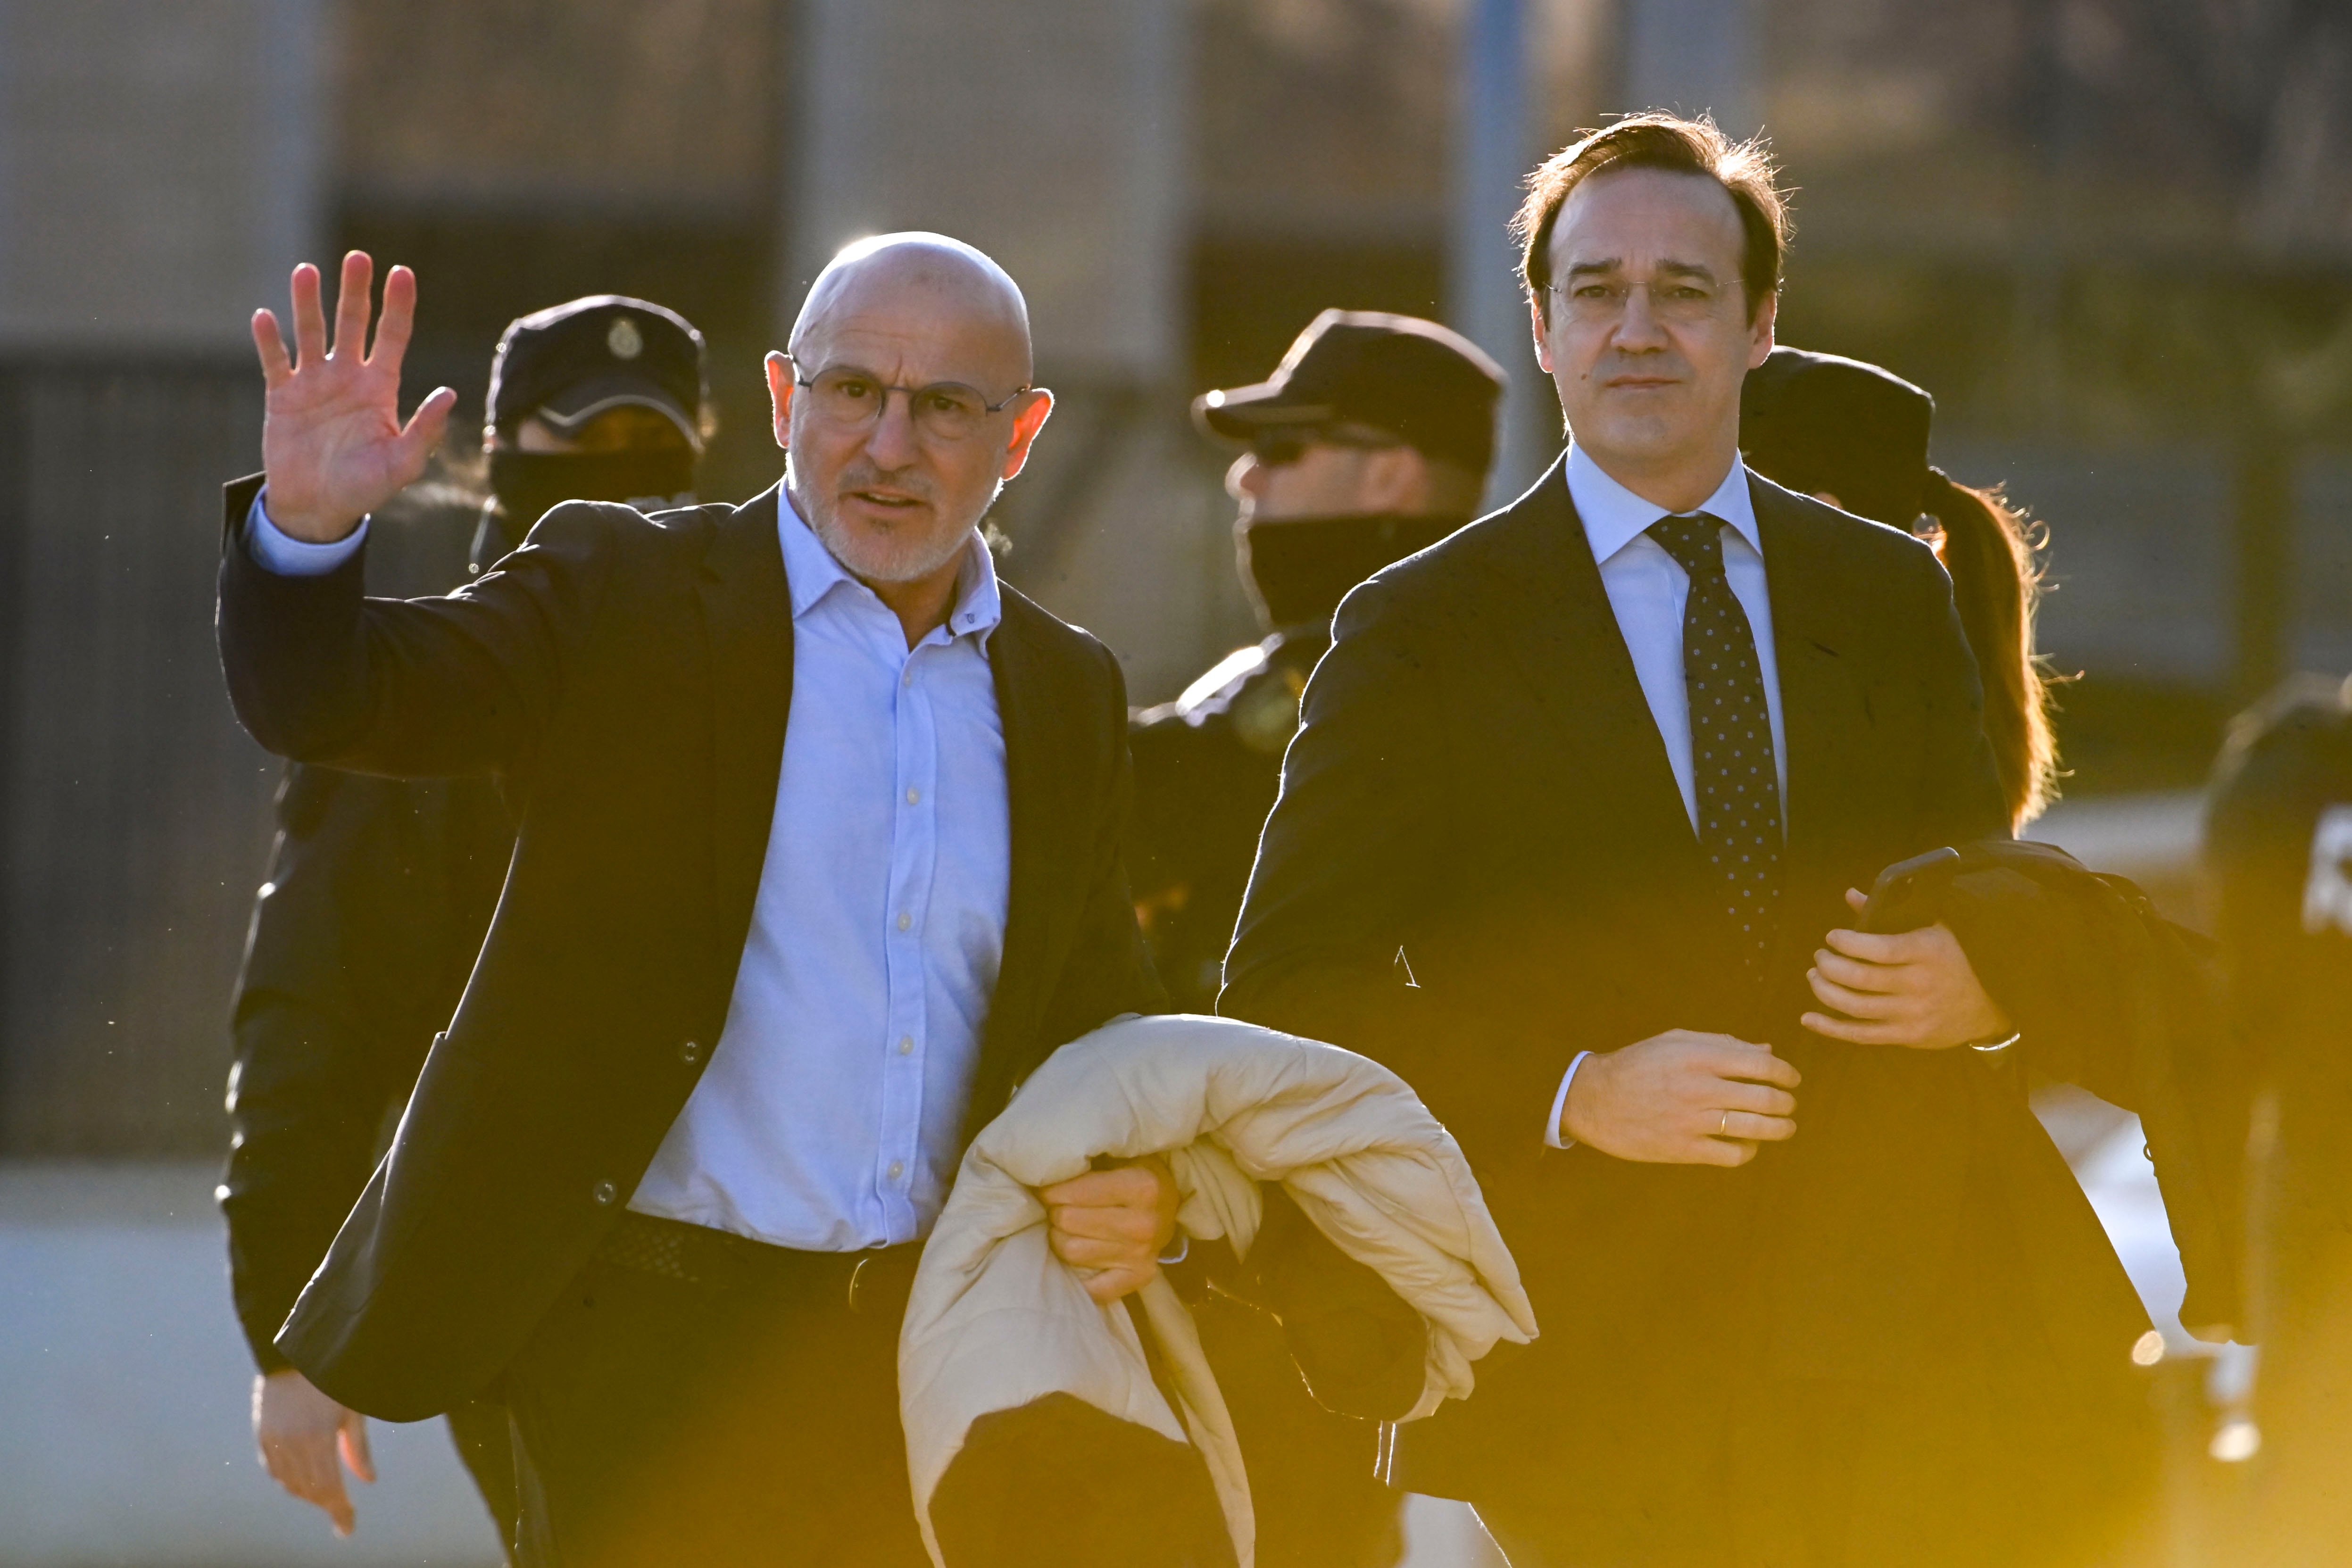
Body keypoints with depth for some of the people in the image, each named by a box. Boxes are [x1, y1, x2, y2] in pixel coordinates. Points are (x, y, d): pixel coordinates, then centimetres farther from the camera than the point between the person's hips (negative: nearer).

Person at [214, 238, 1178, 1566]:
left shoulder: (1067, 691, 13)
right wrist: (309, 523, -31)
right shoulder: (627, 594, 0)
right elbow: (328, 700, -9)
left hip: (933, 1349, 4)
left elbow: (1101, 1011, 18)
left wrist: (1139, 1189, -4)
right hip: (654, 1345, -4)